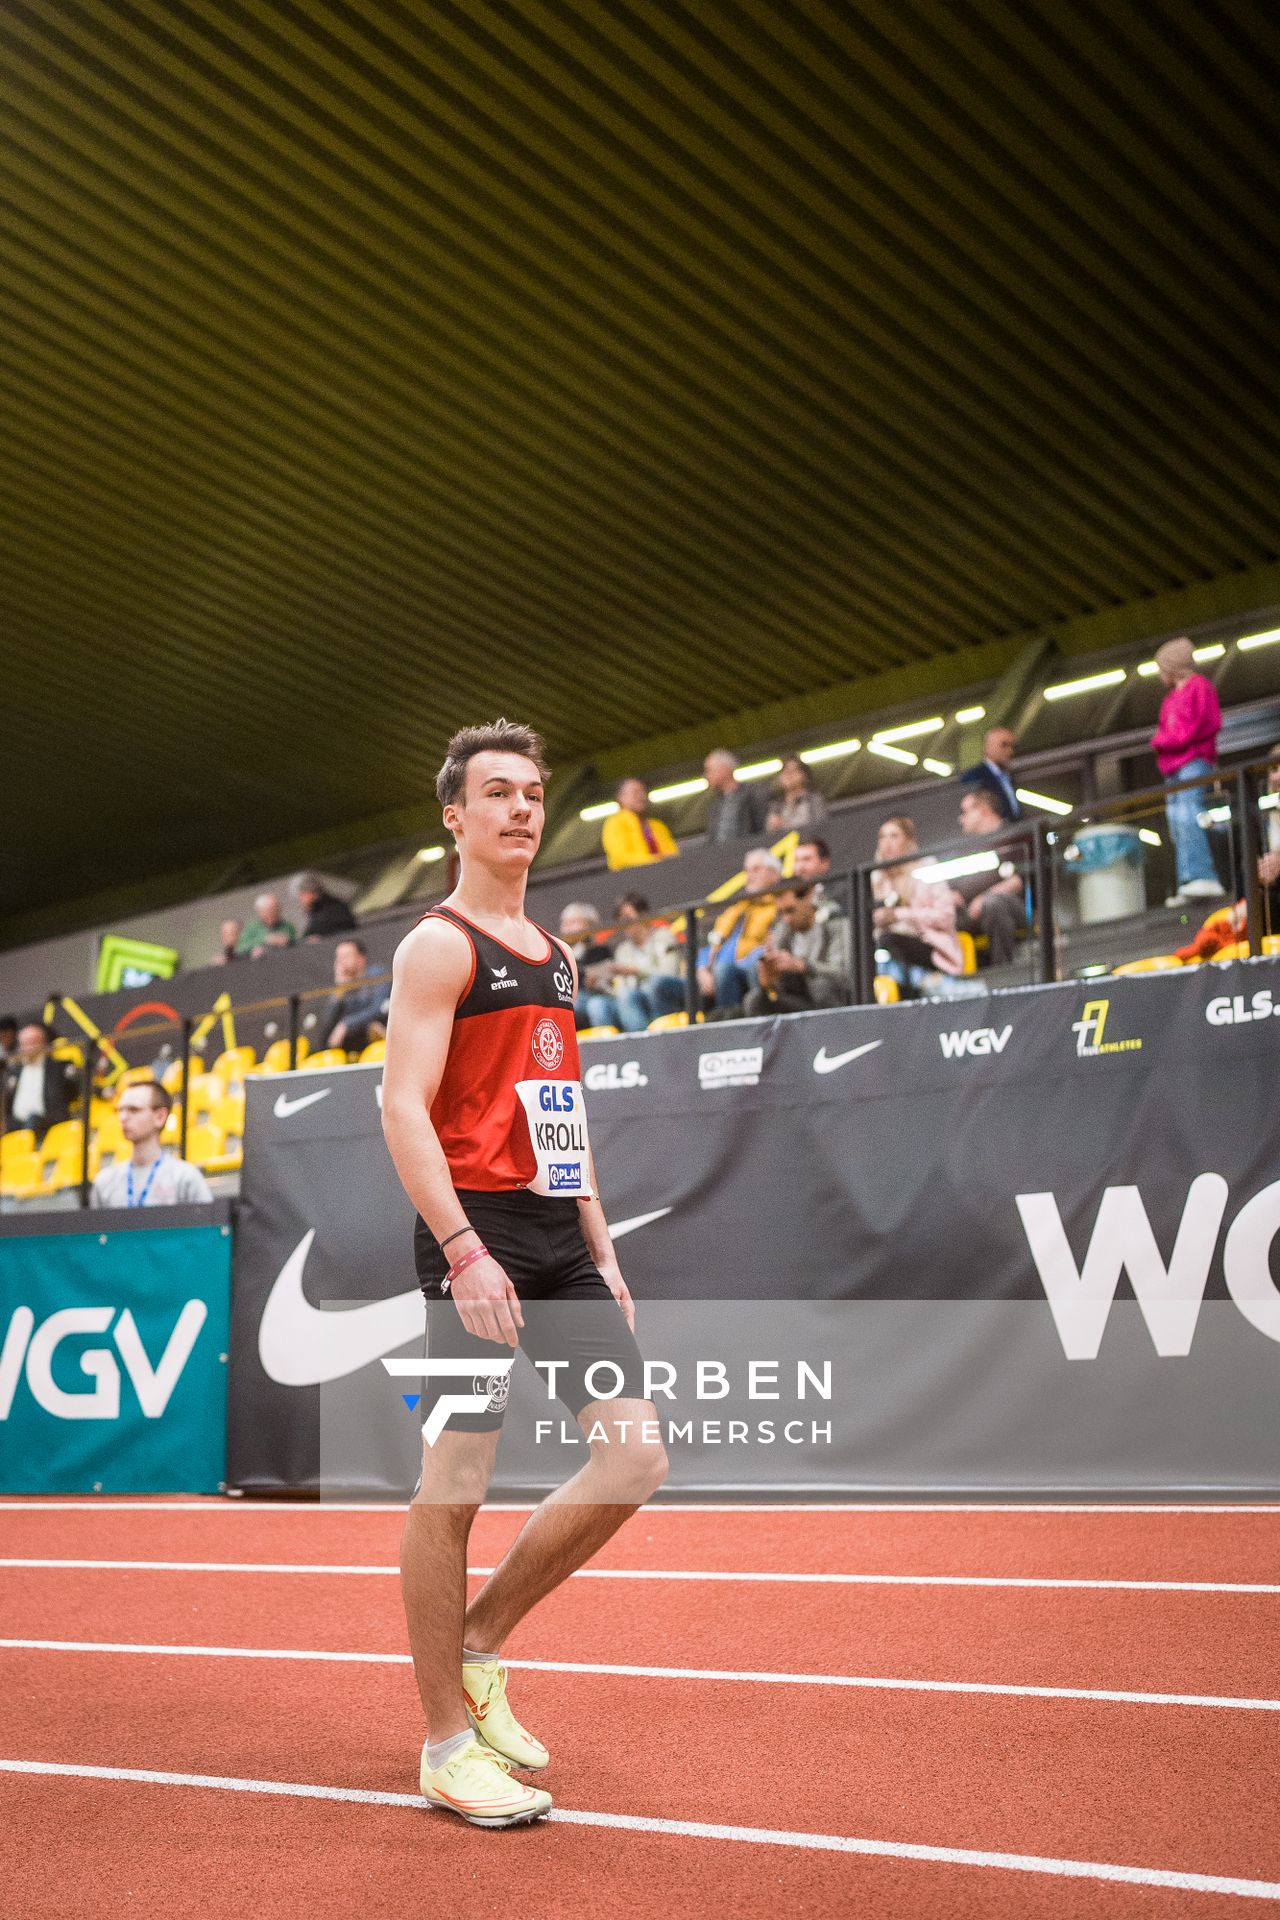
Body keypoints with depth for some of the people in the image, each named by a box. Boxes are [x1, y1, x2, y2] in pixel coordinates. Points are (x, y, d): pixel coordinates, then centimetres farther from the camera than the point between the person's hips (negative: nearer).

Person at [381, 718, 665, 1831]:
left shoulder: (556, 955, 20)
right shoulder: (439, 944, -4)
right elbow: (404, 1109, -13)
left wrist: (601, 1249, 17)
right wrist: (463, 1248, -22)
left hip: (561, 1238, 8)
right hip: (478, 1233, -8)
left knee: (635, 1457, 3)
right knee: (455, 1483, -2)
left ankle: (480, 1643, 20)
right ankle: (449, 1744, 13)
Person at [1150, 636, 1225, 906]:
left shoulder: (1199, 686, 3)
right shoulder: (1170, 699, 27)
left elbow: (1206, 724, -8)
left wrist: (1164, 740, -9)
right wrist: (1160, 740, 2)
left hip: (1194, 761, -8)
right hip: (1172, 768, 8)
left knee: (1188, 818, -23)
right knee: (1177, 826, -2)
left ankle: (1202, 877, -31)